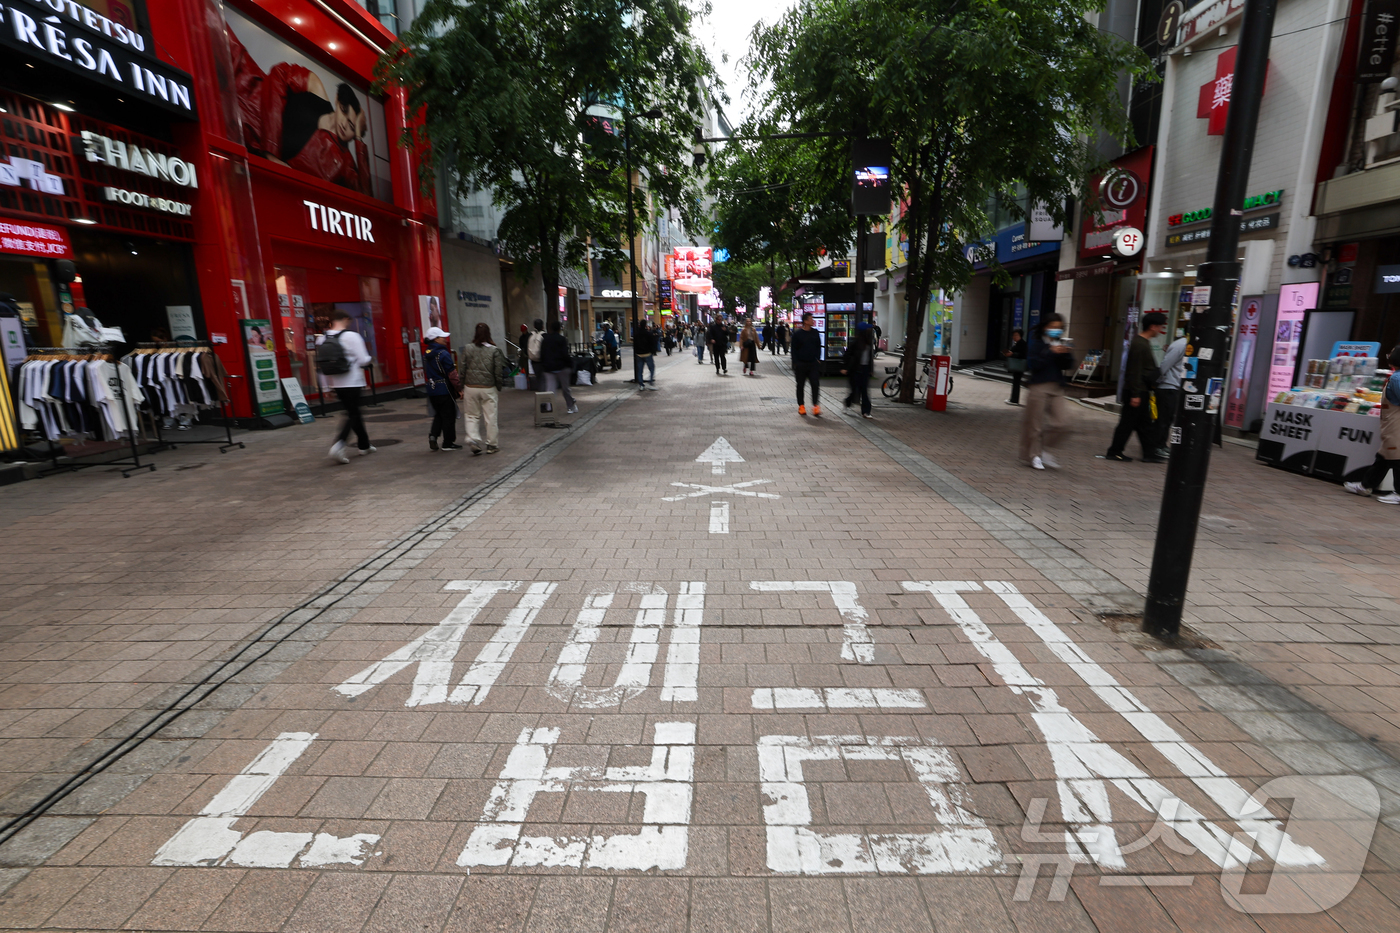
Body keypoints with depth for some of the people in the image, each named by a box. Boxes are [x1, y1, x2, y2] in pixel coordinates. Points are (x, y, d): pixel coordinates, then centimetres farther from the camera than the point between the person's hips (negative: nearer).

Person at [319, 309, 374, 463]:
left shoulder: (322, 339, 7)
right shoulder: (351, 336, -12)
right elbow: (363, 360, -12)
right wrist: (368, 357, 12)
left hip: (337, 384, 7)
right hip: (352, 382, -6)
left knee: (354, 413, 17)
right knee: (352, 415, -3)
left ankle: (364, 445, 26)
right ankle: (338, 445, -20)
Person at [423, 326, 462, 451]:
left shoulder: (426, 354, 9)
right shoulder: (443, 354, -15)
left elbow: (426, 371, 15)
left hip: (431, 390, 7)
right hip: (444, 389, -7)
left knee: (438, 414, 21)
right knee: (448, 416, 4)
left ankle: (433, 434, 1)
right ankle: (448, 443, 9)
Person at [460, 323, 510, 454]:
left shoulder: (467, 349, 0)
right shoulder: (494, 350, -5)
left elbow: (463, 370, 2)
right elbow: (498, 372, -5)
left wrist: (462, 388, 10)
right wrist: (499, 388, 8)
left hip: (470, 388, 2)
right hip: (488, 388, -1)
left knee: (472, 416, 13)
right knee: (490, 416, 7)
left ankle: (473, 440, -3)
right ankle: (491, 445, 12)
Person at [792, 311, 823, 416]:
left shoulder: (815, 332, 8)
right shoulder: (797, 333, -2)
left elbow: (818, 347, 15)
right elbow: (794, 349, 0)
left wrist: (818, 359, 6)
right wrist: (795, 363, -5)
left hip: (813, 364, 2)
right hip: (801, 364, -2)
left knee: (816, 384, -8)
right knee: (800, 386, 7)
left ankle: (816, 406, -5)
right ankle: (801, 406, 18)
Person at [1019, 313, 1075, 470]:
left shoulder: (1061, 344, 11)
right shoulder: (1037, 343, -2)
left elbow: (1068, 366, 4)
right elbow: (1032, 364, -14)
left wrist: (1066, 354, -13)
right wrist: (1050, 353, -20)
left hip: (1057, 387, 5)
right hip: (1039, 386, -5)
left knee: (1058, 424, 0)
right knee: (1035, 424, 1)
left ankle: (1045, 450, 18)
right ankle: (1034, 456, 13)